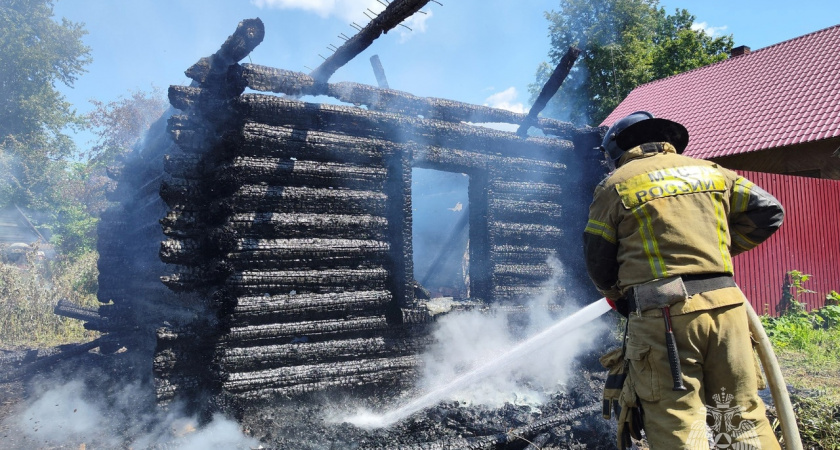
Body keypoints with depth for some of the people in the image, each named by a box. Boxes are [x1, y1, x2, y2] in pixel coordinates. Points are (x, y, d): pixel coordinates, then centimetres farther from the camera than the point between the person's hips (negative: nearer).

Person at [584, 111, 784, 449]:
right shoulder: (710, 171, 17)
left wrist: (617, 296, 25)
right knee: (744, 415, 15)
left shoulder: (615, 185, 4)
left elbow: (597, 259, 6)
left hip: (663, 315, -4)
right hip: (726, 305, 5)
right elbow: (769, 212, 16)